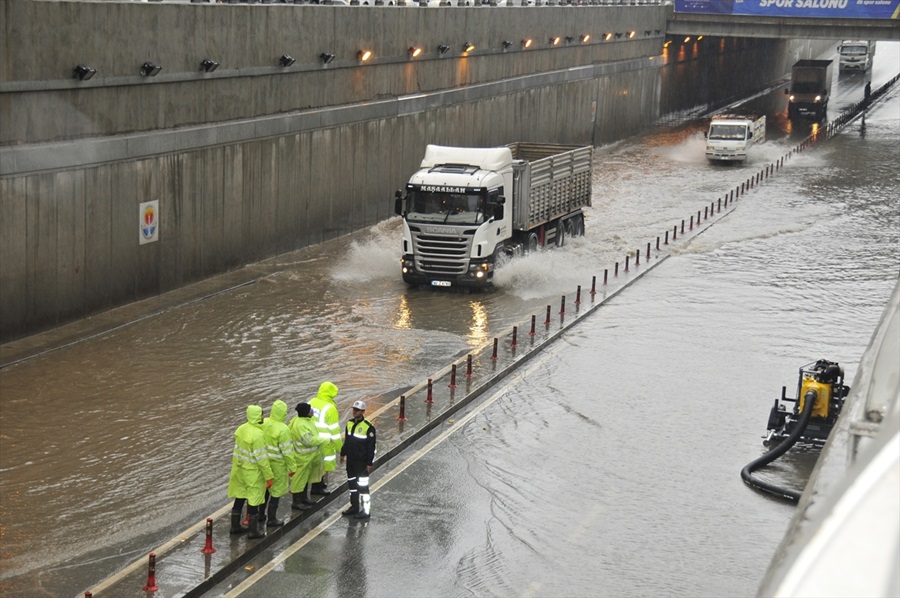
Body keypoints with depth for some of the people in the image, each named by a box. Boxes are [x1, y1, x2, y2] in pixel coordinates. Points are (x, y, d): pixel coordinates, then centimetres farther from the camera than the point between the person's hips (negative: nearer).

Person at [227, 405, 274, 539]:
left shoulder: (241, 429, -1)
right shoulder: (257, 434, -26)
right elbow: (261, 458, -23)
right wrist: (269, 476, -16)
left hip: (239, 470, 8)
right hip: (252, 473, -8)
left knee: (239, 498, 19)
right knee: (253, 501, 5)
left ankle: (235, 526, 31)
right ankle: (254, 531, 15)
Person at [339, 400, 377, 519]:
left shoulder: (368, 427, -17)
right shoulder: (349, 423, 6)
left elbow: (371, 447, -15)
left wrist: (370, 463, -15)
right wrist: (343, 454, 20)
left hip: (362, 462, -7)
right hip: (350, 460, 7)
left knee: (362, 485, -4)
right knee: (351, 483, 15)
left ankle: (365, 510, 3)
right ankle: (354, 506, 28)